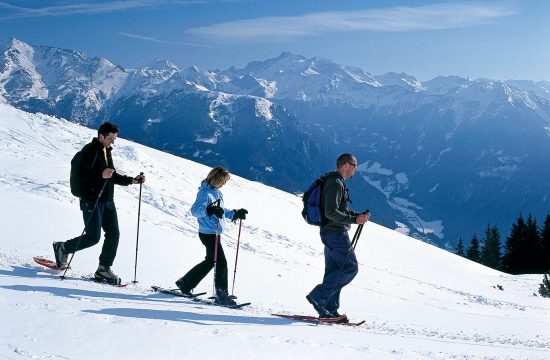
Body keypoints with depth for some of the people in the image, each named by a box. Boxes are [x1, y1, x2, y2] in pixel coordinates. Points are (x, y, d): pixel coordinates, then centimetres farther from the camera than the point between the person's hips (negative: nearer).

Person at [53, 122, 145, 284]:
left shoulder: (106, 151, 18)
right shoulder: (90, 150, -10)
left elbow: (113, 176, 24)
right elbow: (82, 174, -19)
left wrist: (132, 180, 14)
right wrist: (101, 175, -31)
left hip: (107, 201, 9)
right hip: (91, 200, -8)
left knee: (113, 234, 1)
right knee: (93, 237, -7)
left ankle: (103, 269, 9)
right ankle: (63, 248, 15)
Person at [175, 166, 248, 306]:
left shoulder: (217, 192, 12)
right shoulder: (204, 192, -16)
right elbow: (195, 210, -28)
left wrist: (235, 214, 19)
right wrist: (209, 209, -43)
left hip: (215, 233, 10)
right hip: (208, 233, -10)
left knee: (210, 261, 19)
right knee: (221, 262, -9)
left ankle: (185, 283, 30)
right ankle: (221, 295, -4)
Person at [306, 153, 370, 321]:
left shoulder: (336, 182, 18)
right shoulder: (335, 183, -16)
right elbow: (331, 212, -23)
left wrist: (358, 215, 12)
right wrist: (354, 220, -21)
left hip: (330, 233, 11)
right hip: (336, 233, -11)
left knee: (334, 271, 10)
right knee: (350, 268, -8)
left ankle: (329, 310, 12)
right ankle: (318, 296, -9)